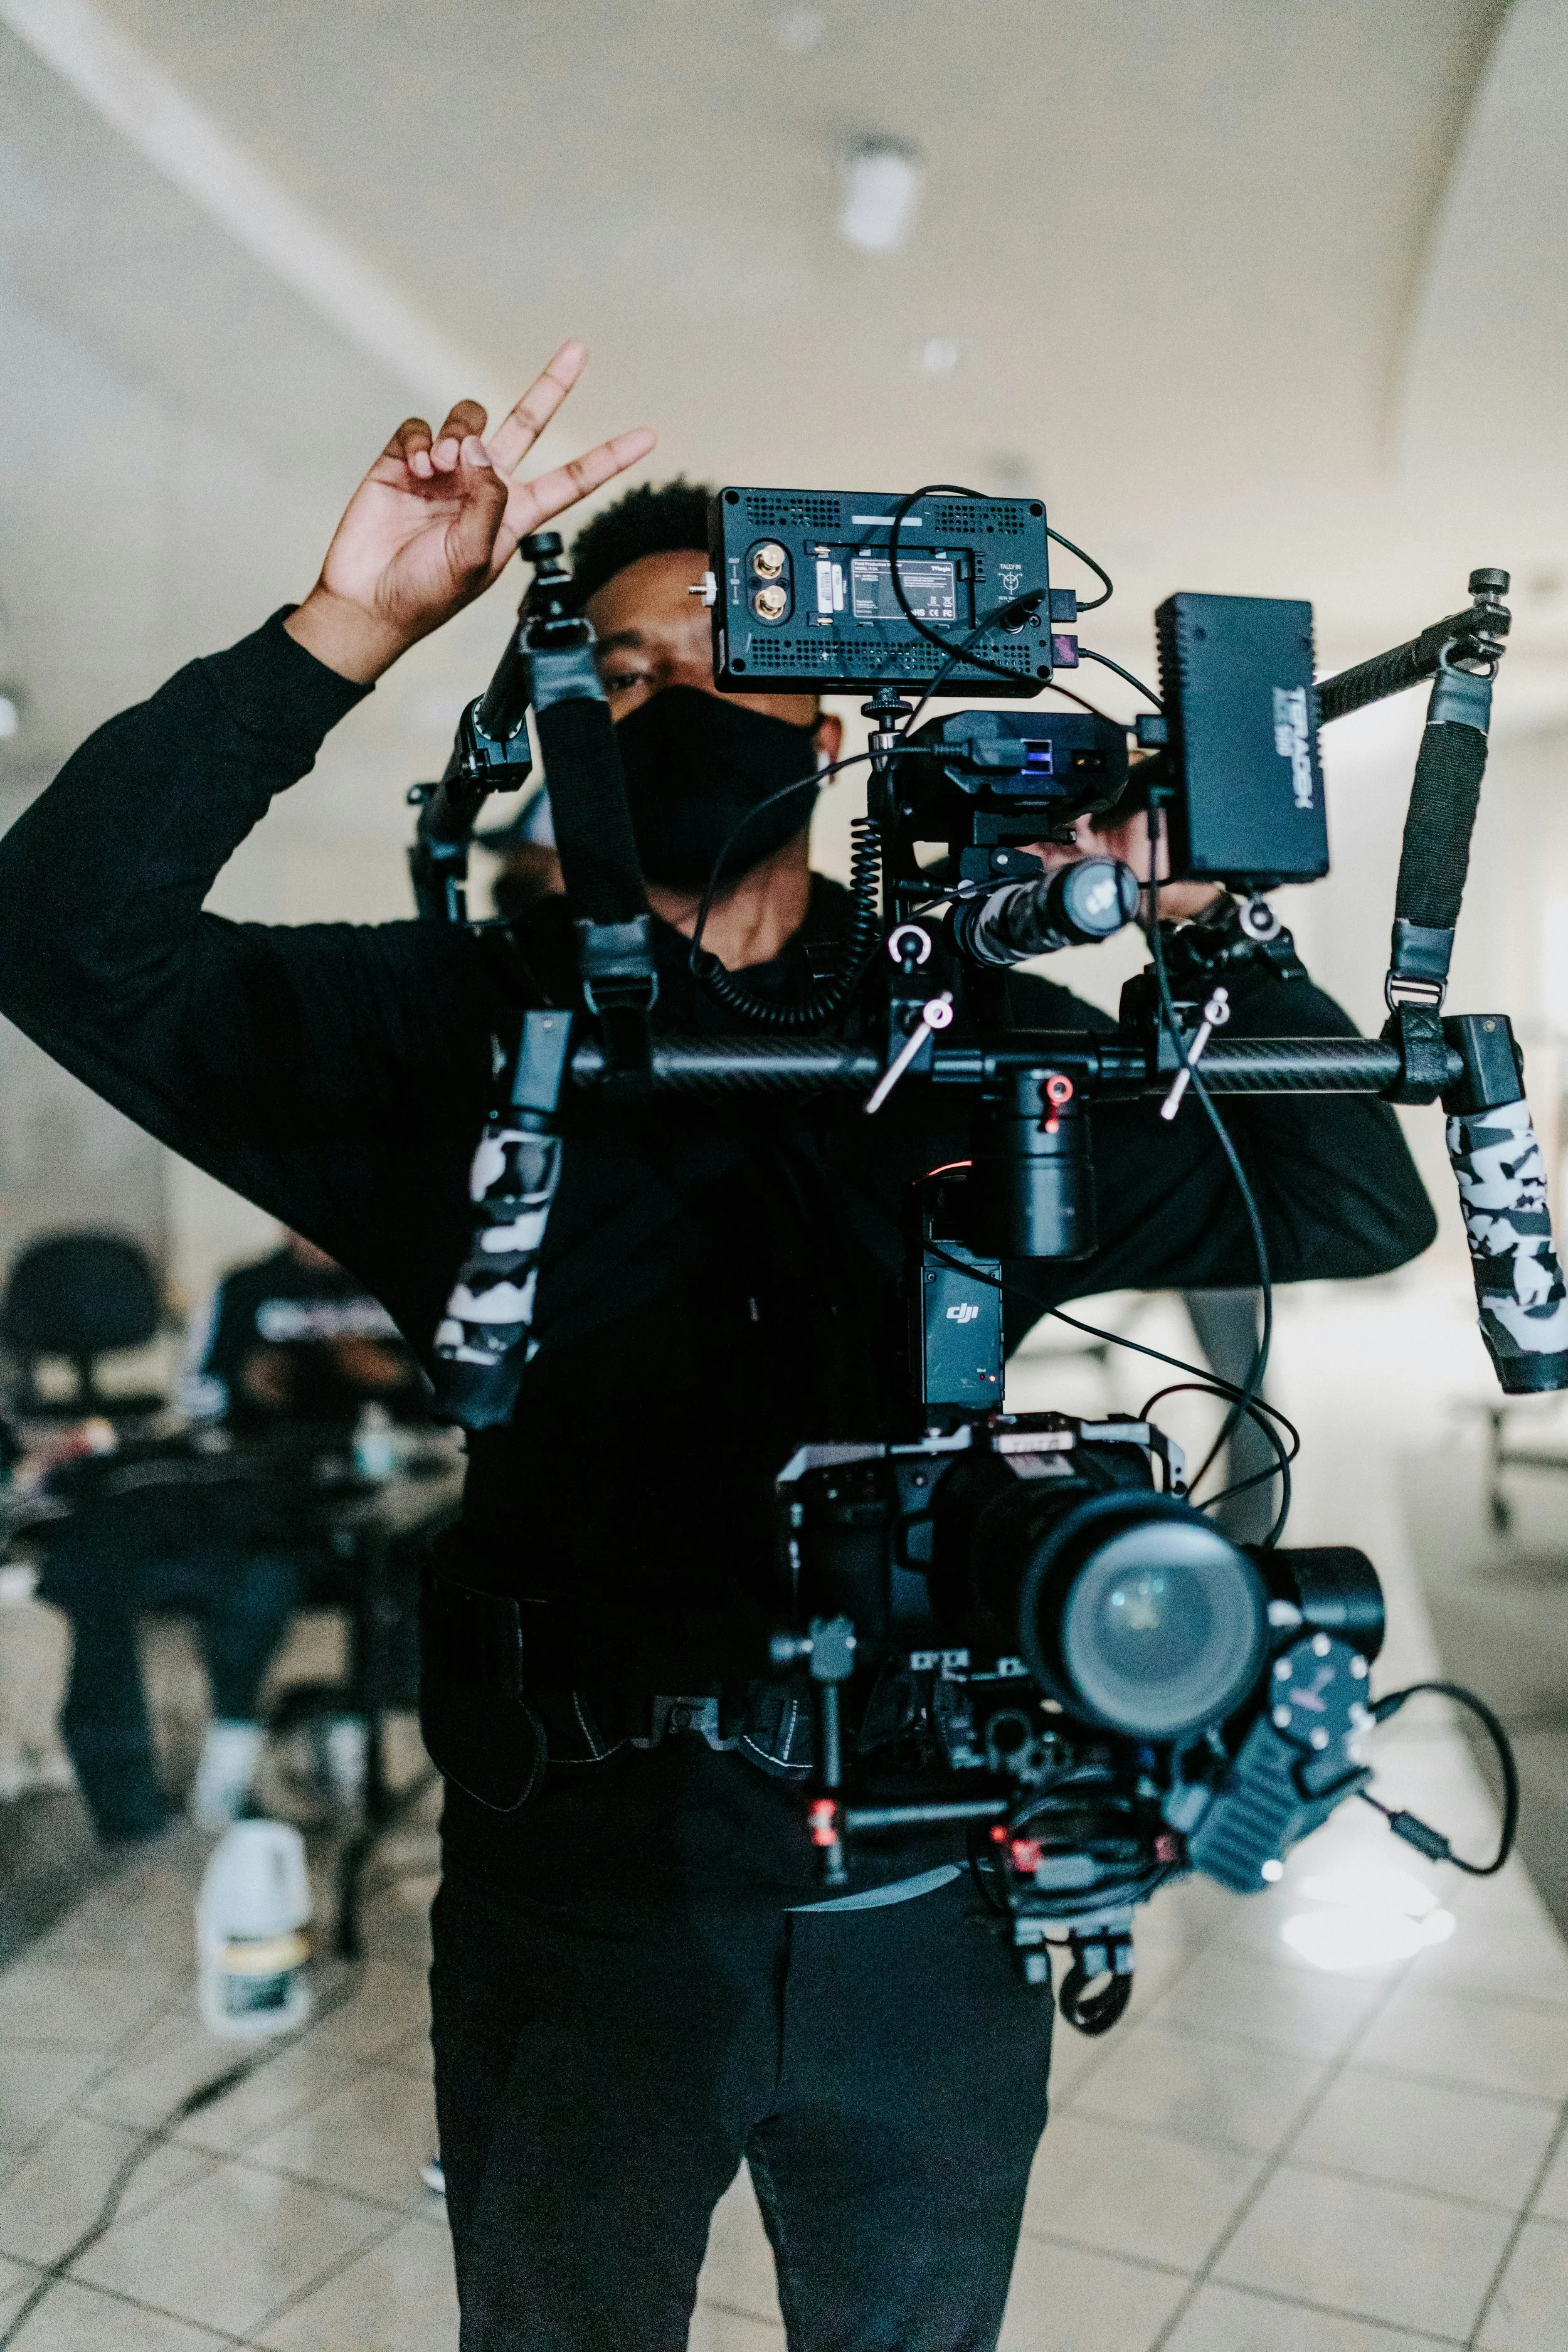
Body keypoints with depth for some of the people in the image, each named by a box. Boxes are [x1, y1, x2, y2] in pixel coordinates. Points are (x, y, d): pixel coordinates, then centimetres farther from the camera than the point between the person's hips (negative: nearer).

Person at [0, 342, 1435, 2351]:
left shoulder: (980, 1032, 1)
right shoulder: (459, 1022, -2)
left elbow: (1355, 1213, 0)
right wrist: (345, 629, -18)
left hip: (929, 1904, 2)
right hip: (577, 1898, -1)